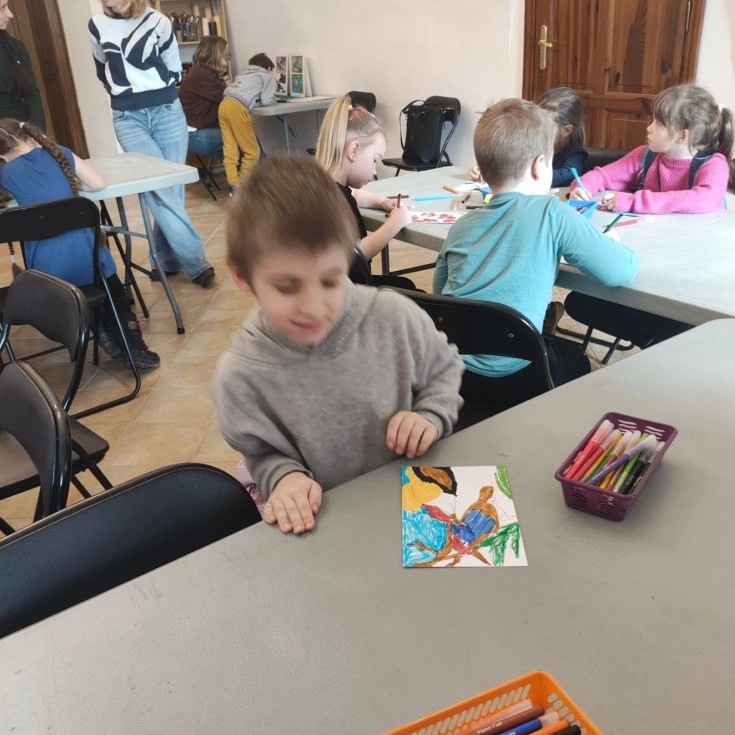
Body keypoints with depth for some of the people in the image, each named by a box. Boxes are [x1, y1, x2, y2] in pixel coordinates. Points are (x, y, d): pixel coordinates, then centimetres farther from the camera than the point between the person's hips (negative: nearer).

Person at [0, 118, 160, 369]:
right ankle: (133, 346, 8)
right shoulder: (59, 153, 5)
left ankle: (104, 335, 19)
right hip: (86, 258, 0)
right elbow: (98, 183, 7)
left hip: (48, 272, 0)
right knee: (115, 295, 26)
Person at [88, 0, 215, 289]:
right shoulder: (97, 25, 7)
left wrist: (158, 93, 5)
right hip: (128, 118, 0)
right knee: (160, 190, -11)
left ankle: (167, 259, 11)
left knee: (172, 189, -1)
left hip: (168, 112, 0)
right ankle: (195, 262, -8)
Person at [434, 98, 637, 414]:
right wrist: (610, 244, 18)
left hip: (446, 372, 5)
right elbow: (621, 271, -4)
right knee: (577, 359, 28)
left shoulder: (460, 227, 7)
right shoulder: (552, 214, -7)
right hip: (509, 381, -5)